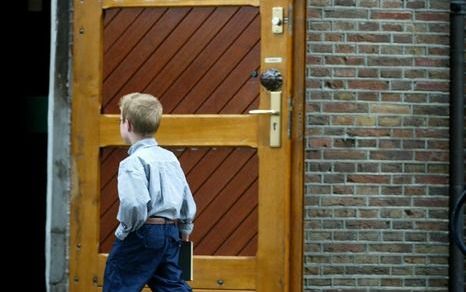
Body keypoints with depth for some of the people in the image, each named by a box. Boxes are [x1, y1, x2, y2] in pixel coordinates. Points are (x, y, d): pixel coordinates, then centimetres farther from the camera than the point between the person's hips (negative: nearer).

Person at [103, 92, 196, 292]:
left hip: (142, 234, -8)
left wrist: (124, 231, -10)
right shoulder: (170, 157, 11)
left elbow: (135, 204, -26)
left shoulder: (134, 162, -14)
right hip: (171, 233, 8)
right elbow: (188, 200, 15)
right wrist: (185, 230, 26)